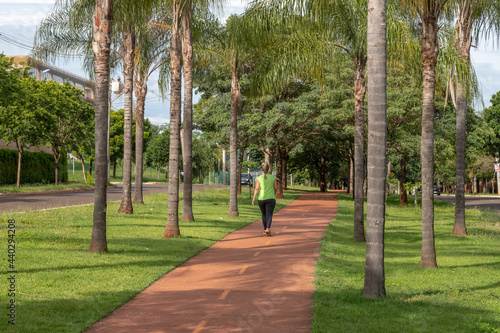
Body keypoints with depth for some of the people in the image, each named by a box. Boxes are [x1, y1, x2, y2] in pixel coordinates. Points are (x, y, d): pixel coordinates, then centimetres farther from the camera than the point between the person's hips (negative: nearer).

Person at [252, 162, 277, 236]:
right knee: (269, 215, -7)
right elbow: (275, 188, 5)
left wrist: (253, 199, -7)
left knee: (264, 214, 19)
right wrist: (274, 195, 24)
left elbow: (257, 189, -9)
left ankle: (265, 230, 27)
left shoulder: (259, 178, -3)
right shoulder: (273, 177, 0)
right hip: (270, 198, -1)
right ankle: (268, 228, -29)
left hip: (261, 199, 1)